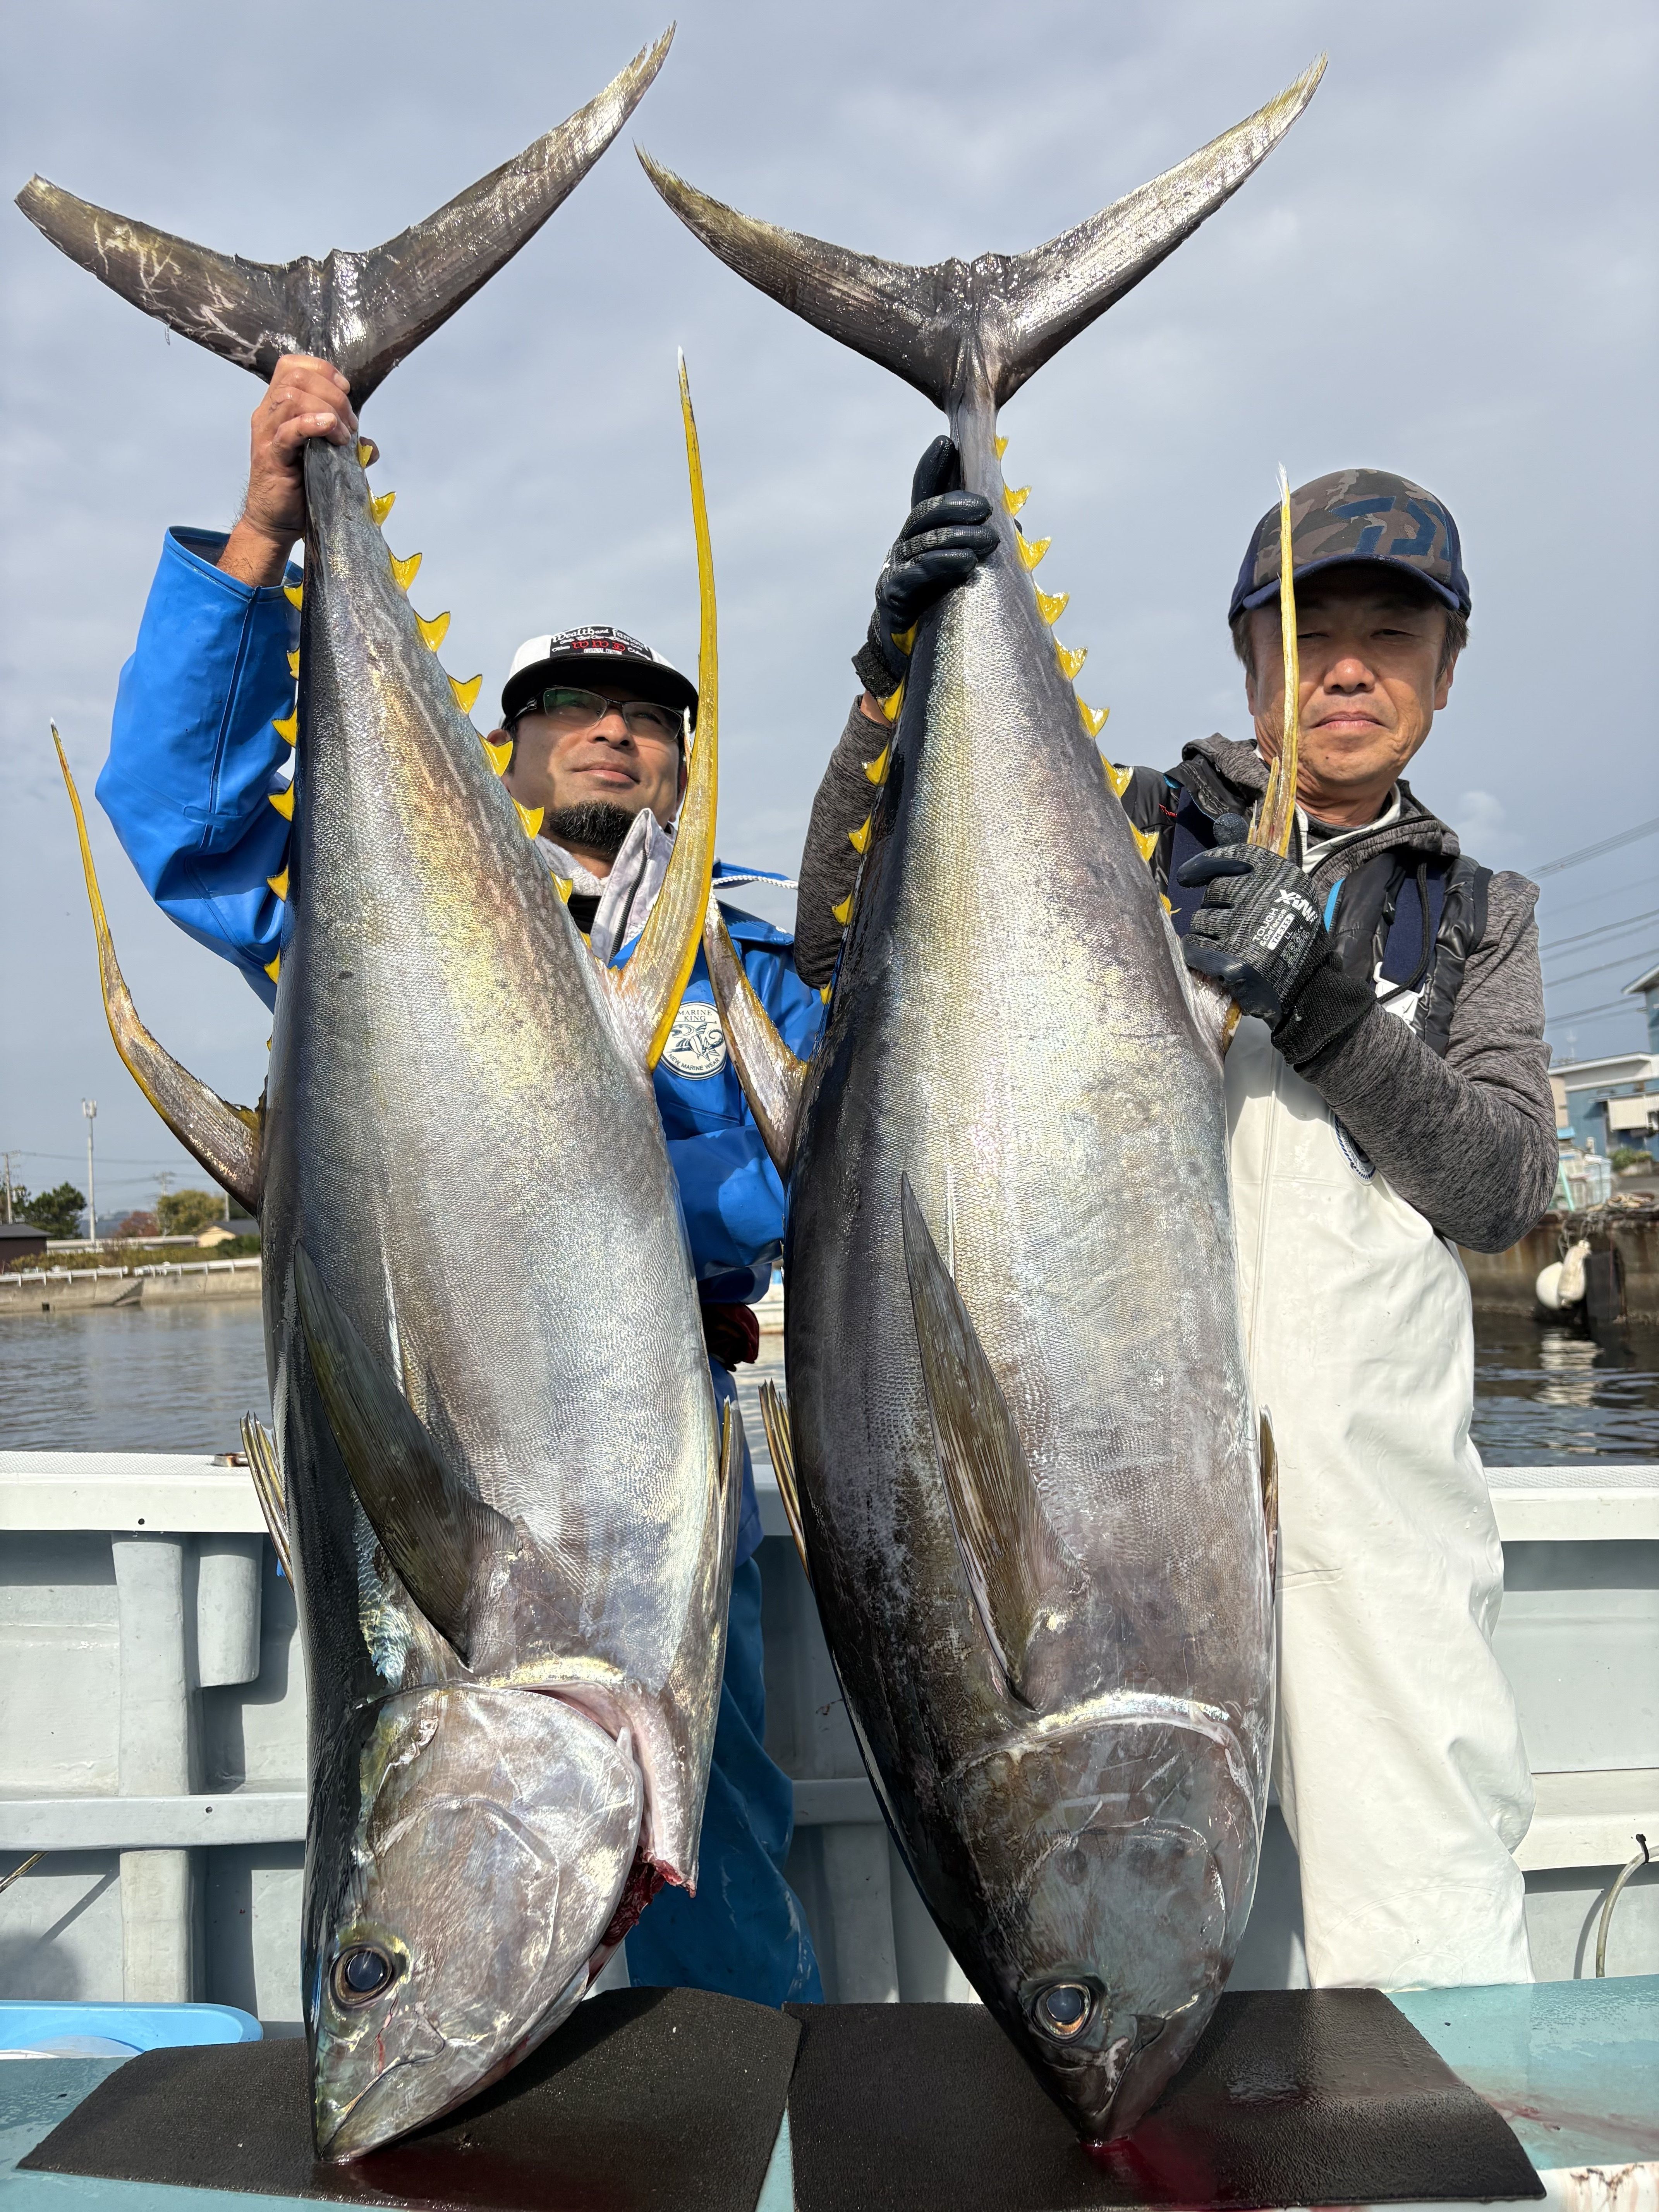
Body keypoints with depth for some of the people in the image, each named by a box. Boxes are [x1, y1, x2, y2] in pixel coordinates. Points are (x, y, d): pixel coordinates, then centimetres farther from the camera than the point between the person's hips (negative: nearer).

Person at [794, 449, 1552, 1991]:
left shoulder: (1479, 915, 20)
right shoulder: (1122, 831, 13)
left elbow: (1505, 1185, 6)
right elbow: (846, 949, 5)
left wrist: (1324, 1004, -8)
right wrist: (897, 683, -6)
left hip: (1371, 1474, 2)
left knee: (1433, 1957, -1)